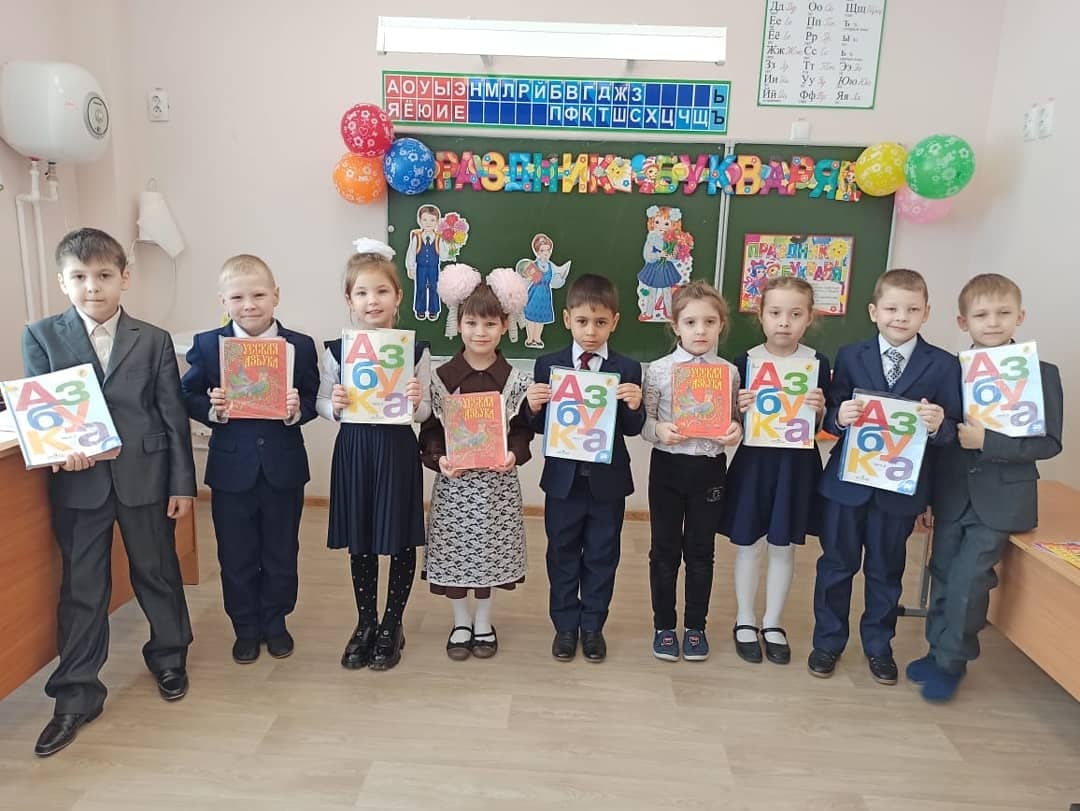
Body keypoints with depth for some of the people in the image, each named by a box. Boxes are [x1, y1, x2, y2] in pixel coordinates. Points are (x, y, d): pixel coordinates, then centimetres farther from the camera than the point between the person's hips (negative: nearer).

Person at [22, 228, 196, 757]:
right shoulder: (41, 337, 2)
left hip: (145, 477, 0)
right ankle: (77, 695, 24)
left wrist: (182, 484, -2)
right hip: (77, 482, 1)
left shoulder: (154, 341, 0)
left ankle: (168, 656, 37)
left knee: (157, 572, 14)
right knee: (81, 588, 9)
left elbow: (173, 416, 0)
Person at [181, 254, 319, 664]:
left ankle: (275, 623, 37)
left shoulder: (301, 346, -5)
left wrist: (297, 410, -22)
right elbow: (188, 397, 0)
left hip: (284, 469, 0)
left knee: (281, 554, 16)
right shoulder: (207, 345, -5)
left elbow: (312, 400, -1)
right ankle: (245, 628, 34)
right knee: (236, 557, 14)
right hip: (231, 470, 0)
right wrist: (212, 409, -20)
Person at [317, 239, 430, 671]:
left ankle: (392, 624, 29)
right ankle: (365, 623, 34)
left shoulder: (415, 350, -4)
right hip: (353, 451, 2)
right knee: (359, 542, 14)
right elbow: (322, 404, 5)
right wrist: (335, 406, -16)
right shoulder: (336, 350, -1)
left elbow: (424, 412, 0)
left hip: (397, 451, -1)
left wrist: (416, 402, -21)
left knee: (401, 540, 9)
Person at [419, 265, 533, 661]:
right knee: (454, 551, 8)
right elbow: (430, 429, 0)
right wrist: (438, 458, -16)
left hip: (497, 480, 0)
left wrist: (514, 455, -15)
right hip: (454, 480, 0)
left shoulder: (515, 380, -1)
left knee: (490, 551, 10)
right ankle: (461, 623, 30)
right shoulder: (442, 377, -2)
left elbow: (522, 429, 3)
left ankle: (483, 623, 31)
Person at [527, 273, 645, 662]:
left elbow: (632, 429, -5)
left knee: (602, 557, 14)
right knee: (562, 556, 14)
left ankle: (593, 625, 32)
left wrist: (634, 407, -25)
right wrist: (534, 407, -21)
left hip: (608, 480, 0)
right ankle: (565, 625, 31)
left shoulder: (628, 369, -4)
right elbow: (540, 427, -1)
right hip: (563, 479, 0)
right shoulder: (548, 366, -3)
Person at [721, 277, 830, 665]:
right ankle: (745, 621, 28)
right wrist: (740, 409, -20)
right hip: (754, 460, 0)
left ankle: (772, 623, 30)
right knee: (748, 543, 9)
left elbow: (821, 427, 2)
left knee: (784, 546, 12)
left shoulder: (818, 363, -3)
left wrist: (819, 410, -18)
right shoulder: (746, 361, -5)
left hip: (797, 463, 1)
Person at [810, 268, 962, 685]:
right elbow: (829, 416, -3)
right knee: (836, 564, 11)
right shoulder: (850, 357, -1)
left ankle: (878, 646, 35)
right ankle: (828, 641, 28)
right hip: (847, 480, 0)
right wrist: (839, 416, -25)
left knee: (885, 570, 15)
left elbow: (951, 431, -4)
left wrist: (939, 426, -26)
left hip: (902, 487, 0)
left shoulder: (943, 365, -2)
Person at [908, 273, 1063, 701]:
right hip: (952, 494, 4)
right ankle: (939, 650, 31)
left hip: (1000, 500, -3)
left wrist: (987, 441, -21)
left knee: (967, 582, -3)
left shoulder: (1041, 373, -7)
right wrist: (925, 496, 6)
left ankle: (950, 662, 16)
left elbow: (1049, 442, -10)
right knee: (943, 578, 13)